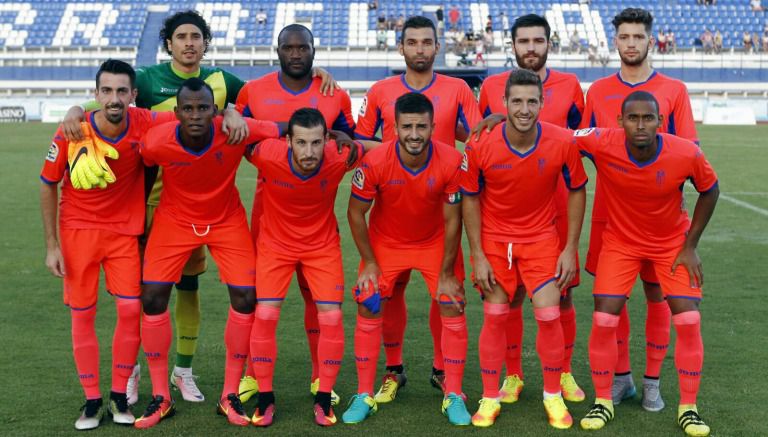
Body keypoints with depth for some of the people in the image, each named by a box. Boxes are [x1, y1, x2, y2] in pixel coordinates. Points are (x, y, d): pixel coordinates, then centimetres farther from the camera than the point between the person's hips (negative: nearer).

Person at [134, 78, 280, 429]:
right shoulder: (155, 143, -26)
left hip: (227, 221, 0)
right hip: (175, 219, 0)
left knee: (246, 297, -8)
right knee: (152, 297, -9)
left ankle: (230, 396, 9)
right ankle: (161, 398, 8)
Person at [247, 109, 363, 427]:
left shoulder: (339, 158, -27)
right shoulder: (268, 155, -30)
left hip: (322, 244, 1)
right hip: (275, 242, 0)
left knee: (331, 318, -5)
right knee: (265, 316, -7)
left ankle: (324, 399, 14)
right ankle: (265, 399, 12)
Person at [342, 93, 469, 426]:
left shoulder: (451, 161, -27)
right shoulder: (375, 162, -27)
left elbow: (452, 220, -16)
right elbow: (355, 213, -12)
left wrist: (446, 274, -11)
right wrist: (369, 263, -9)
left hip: (435, 243, 0)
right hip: (385, 242, 0)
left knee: (453, 308, -5)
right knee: (368, 308, -4)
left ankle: (454, 397, 9)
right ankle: (364, 396, 11)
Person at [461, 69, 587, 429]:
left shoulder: (563, 142, -17)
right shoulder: (480, 145, -18)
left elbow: (576, 192, -2)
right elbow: (470, 199, -5)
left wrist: (570, 248, -5)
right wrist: (478, 256, -8)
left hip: (542, 237, 0)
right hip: (494, 239, 0)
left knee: (549, 316, -3)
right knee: (495, 317, 1)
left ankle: (553, 396, 18)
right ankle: (490, 399, 17)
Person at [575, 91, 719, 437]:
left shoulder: (687, 154, -25)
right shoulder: (602, 144, -28)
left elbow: (709, 191, -5)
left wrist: (690, 247, -5)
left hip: (672, 243, 0)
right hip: (620, 242, 0)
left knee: (688, 321, -6)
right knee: (604, 321, -8)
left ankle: (688, 408, 13)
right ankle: (602, 402, 14)